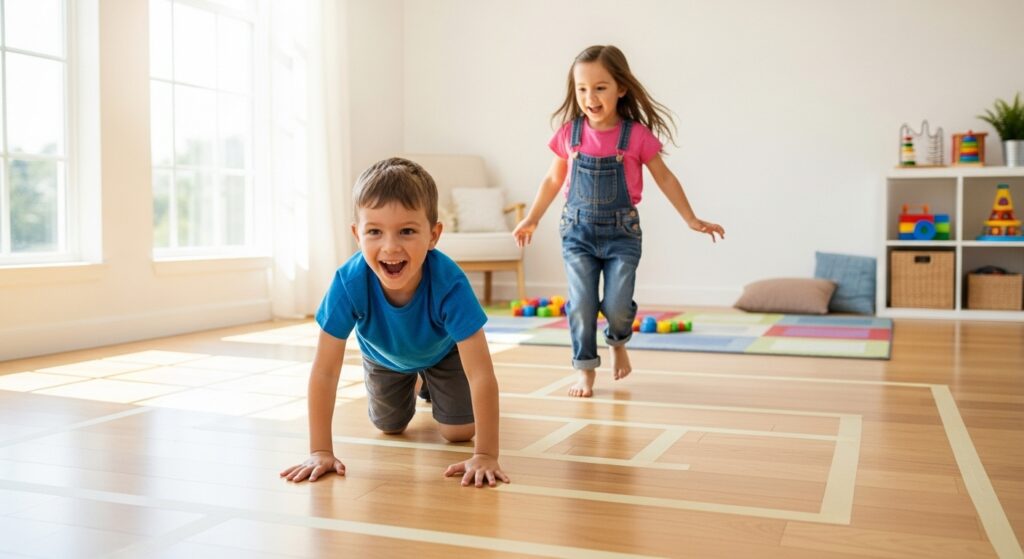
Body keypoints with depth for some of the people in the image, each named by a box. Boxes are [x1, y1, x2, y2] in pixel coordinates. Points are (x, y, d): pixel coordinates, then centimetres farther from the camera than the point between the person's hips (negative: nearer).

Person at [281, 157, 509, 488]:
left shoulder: (449, 284, -45)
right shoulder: (349, 283, -41)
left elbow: (481, 374, -43)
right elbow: (324, 372, -34)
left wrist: (485, 455, -47)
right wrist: (320, 452, -35)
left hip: (442, 351, -1)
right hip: (383, 355, 2)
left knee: (458, 432, -1)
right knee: (390, 427, 16)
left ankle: (432, 386, 30)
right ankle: (410, 388, 49)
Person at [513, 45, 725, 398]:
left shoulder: (637, 135, -8)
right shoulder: (569, 134, -3)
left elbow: (664, 177, 3)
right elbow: (553, 180, 11)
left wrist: (691, 219, 4)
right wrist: (531, 220, 14)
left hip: (622, 231, -1)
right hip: (578, 230, 2)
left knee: (617, 306, -6)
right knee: (581, 304, -3)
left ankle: (618, 343, 29)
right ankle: (586, 370, 14)